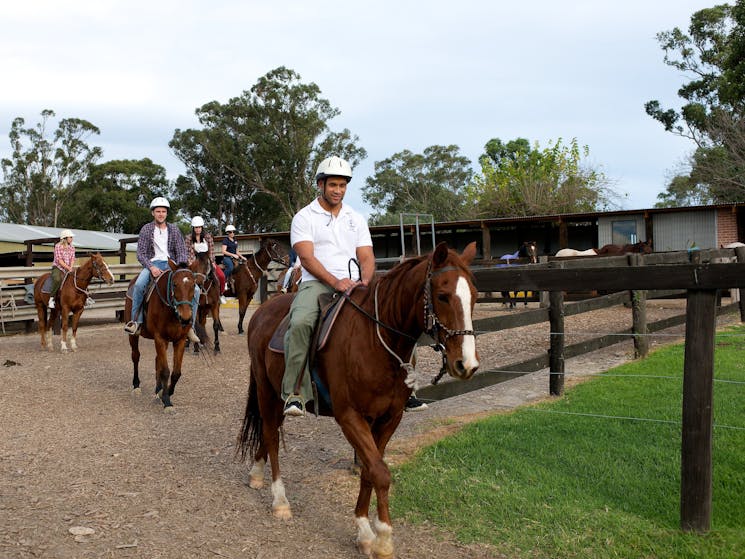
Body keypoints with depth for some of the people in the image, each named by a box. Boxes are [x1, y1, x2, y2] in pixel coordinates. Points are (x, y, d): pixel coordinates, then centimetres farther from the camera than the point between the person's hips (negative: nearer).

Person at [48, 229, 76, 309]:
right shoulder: (58, 246, -6)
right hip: (58, 268, -6)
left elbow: (72, 259, 4)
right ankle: (52, 298, -26)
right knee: (58, 280, -35)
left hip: (68, 269, 6)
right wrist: (68, 268, -19)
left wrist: (71, 268, -15)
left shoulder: (72, 248, 11)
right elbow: (59, 260, -12)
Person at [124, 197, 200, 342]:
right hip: (152, 264, -2)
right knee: (139, 284, -35)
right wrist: (151, 267, -18)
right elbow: (141, 254, -1)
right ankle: (136, 321, -21)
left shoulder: (173, 229, 10)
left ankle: (189, 325, -7)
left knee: (195, 289, -17)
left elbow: (182, 252, 7)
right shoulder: (146, 229, 4)